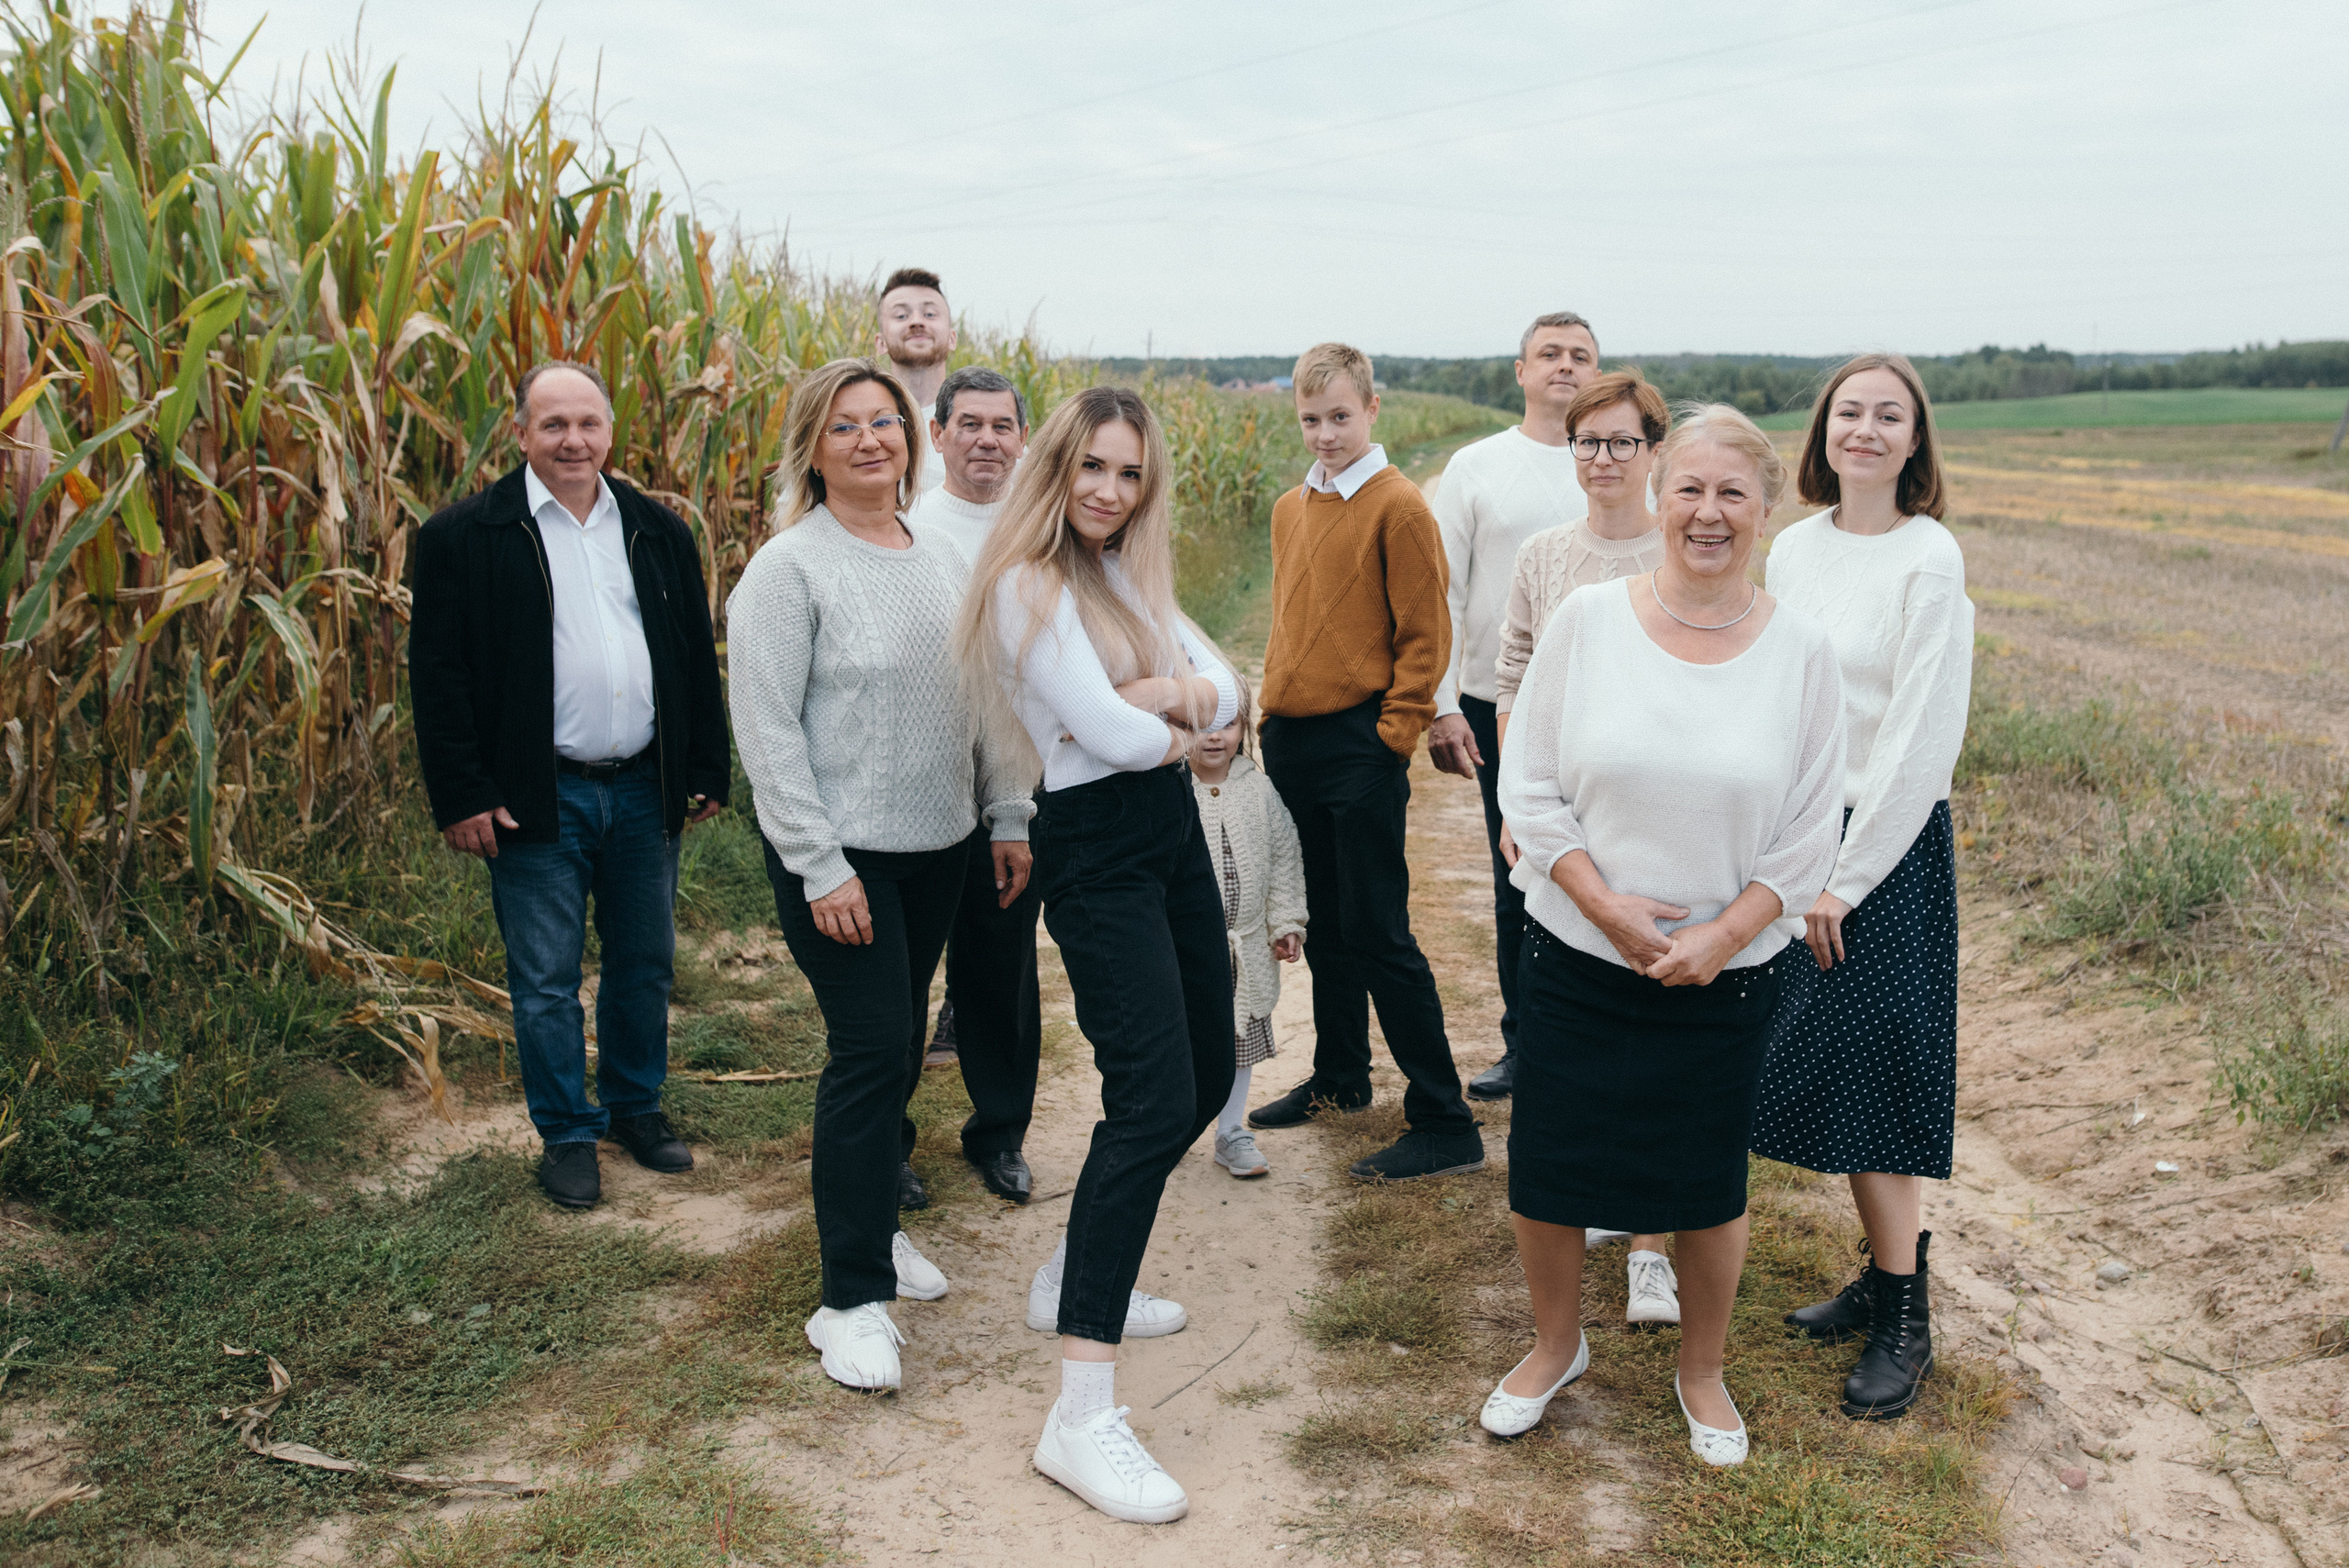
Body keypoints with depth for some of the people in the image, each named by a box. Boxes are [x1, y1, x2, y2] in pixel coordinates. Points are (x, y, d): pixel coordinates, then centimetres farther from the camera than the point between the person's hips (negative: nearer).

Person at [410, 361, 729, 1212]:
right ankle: (567, 1133, 21)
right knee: (545, 980, 5)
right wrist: (461, 797, -12)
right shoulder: (464, 535, -5)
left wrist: (707, 773, 7)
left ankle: (636, 1105, 33)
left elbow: (697, 657, 11)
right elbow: (437, 673, -7)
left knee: (645, 965, 15)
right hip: (538, 797, -4)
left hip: (644, 790, 4)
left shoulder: (658, 530, 8)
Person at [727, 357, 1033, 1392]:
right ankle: (853, 1299, 2)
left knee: (901, 1044, 15)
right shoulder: (789, 568, -10)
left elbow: (981, 701, 15)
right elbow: (767, 730, -14)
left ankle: (873, 1223, 34)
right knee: (871, 1050, -8)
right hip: (839, 853, -6)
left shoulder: (941, 562, 10)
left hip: (938, 845, 7)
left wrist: (1008, 816, 10)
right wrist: (821, 867, -18)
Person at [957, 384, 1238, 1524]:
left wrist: (1164, 694, -13)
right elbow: (1110, 734, -21)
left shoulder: (1134, 575, 14)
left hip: (1172, 832, 9)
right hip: (1096, 850, -9)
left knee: (1203, 1078, 16)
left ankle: (1073, 1279, 35)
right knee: (1152, 1099, -18)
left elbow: (1225, 691, 9)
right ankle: (1082, 1416, -17)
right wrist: (1179, 727, 0)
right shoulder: (1029, 584, -13)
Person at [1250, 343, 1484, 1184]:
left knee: (1378, 932, -6)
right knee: (1324, 922, 18)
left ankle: (1444, 1123, 1)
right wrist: (1273, 713, 14)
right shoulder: (1290, 509, 12)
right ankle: (1340, 1076, 34)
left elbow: (1425, 638, -9)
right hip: (1290, 741, 7)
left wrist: (1393, 737, -13)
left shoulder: (1398, 506, -9)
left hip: (1361, 747, -7)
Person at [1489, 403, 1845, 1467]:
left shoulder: (1800, 650, -4)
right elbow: (1530, 787, -3)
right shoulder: (1587, 619, -5)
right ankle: (1556, 1346, 36)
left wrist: (1717, 938, -11)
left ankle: (1702, 1372, 37)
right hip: (1577, 957, 0)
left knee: (1709, 1186, 11)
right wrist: (1609, 907, -12)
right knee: (1545, 1170, 9)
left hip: (1724, 974, 0)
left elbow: (1810, 832, -1)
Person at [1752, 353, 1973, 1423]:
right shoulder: (1795, 546, 7)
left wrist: (1845, 877, -13)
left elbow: (1923, 738, -14)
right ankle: (1881, 1274, 25)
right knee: (1822, 1069, 10)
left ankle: (1906, 1323, 11)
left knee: (1875, 1074, -2)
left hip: (1890, 849, -6)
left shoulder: (1929, 559, -11)